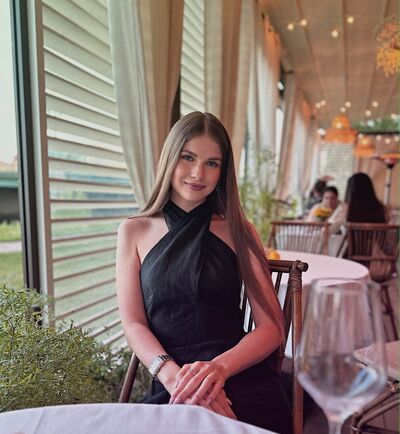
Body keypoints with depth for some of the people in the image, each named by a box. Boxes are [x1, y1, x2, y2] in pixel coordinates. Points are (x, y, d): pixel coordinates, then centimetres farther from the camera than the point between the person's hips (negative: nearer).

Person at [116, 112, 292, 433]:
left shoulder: (237, 231, 6)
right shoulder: (135, 231, 8)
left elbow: (272, 326, 1)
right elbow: (134, 325, 2)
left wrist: (219, 367, -18)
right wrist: (173, 375, -17)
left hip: (242, 377, 0)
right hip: (170, 392, 0)